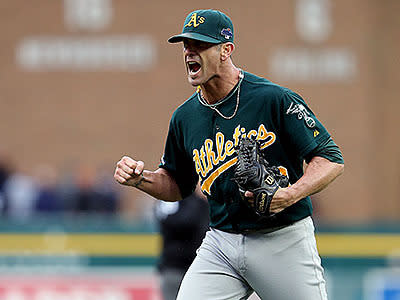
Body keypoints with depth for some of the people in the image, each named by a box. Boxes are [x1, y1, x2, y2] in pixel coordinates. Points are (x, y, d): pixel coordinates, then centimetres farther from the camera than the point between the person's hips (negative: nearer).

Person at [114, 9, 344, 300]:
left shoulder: (276, 100, -11)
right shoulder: (185, 117, 6)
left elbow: (332, 160, -10)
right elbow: (177, 184, 20)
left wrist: (290, 195, -26)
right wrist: (141, 179, 0)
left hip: (283, 241, -4)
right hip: (221, 242, 4)